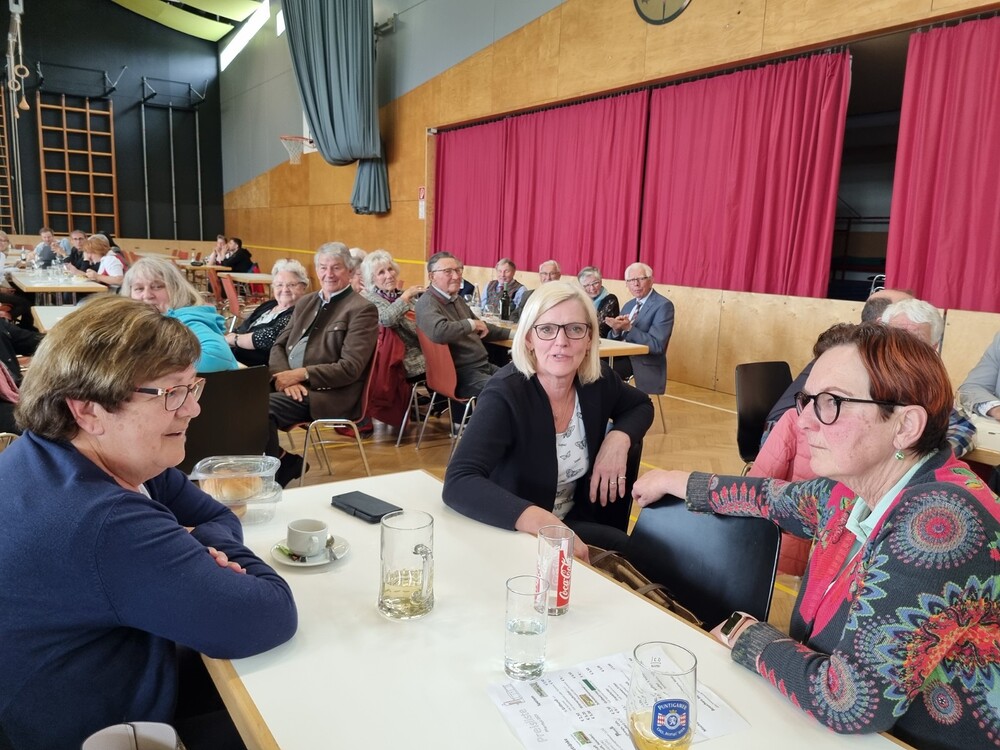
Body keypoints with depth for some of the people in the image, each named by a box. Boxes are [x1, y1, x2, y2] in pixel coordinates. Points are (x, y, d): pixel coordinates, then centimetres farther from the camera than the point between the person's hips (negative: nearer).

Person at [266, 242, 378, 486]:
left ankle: (280, 464, -1)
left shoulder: (362, 309, -4)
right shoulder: (305, 302, 19)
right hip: (289, 384, 7)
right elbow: (278, 346, 14)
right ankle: (278, 459, -2)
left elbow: (350, 368, -12)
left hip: (327, 395, -7)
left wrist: (301, 375, -18)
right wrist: (285, 377, -8)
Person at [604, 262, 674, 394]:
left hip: (645, 367, -7)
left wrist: (629, 328, -26)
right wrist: (616, 329, -11)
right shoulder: (629, 305, 15)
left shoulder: (663, 305, -9)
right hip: (623, 357, 7)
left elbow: (657, 345, -18)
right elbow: (612, 339, 12)